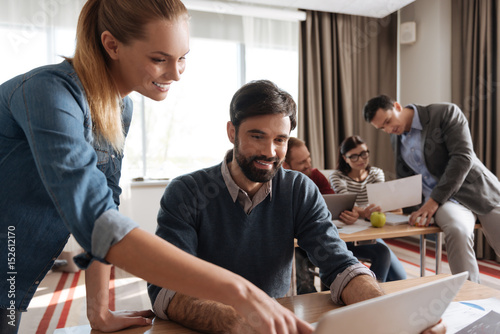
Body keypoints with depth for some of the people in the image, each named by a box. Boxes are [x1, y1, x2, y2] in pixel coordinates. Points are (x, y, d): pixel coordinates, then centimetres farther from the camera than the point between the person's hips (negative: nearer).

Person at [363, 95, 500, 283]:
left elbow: (463, 158, -16)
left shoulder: (446, 113, -7)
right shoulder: (396, 137, 9)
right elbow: (405, 178, 18)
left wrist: (434, 200, -20)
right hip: (439, 200, 2)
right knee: (458, 231, -30)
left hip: (477, 189, -1)